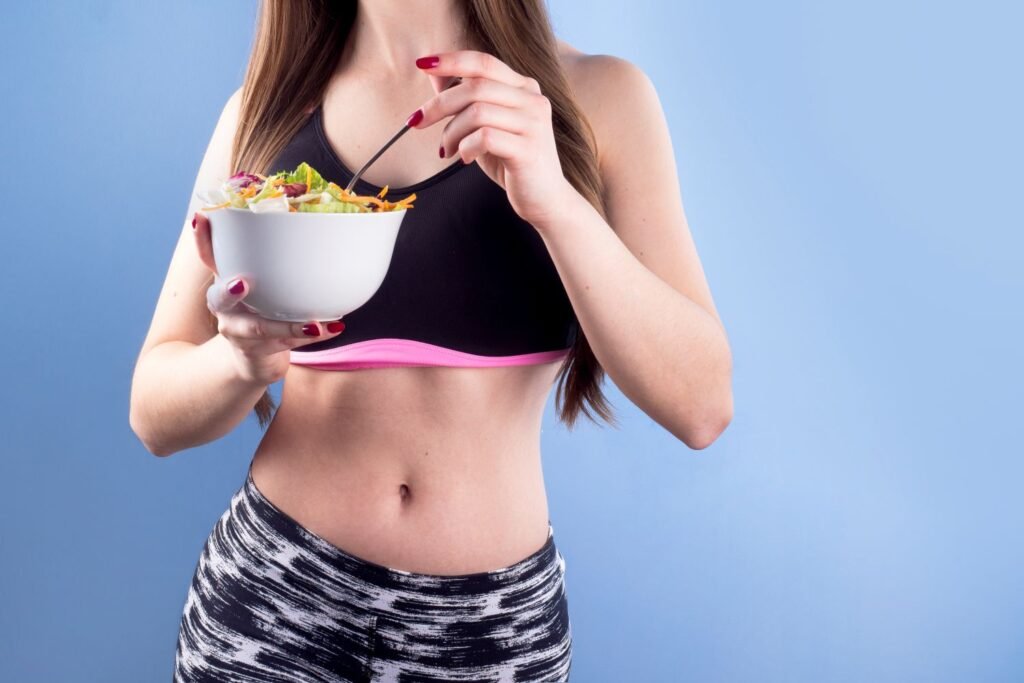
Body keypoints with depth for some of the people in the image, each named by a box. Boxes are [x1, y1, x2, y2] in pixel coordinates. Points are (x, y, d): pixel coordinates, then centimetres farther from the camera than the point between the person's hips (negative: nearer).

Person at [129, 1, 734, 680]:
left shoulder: (595, 96, -4)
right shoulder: (265, 108, 0)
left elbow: (702, 404, -11)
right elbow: (155, 412, 0)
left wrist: (557, 203, -24)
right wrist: (246, 358, -22)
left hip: (501, 624, 0)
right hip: (271, 604, 1)